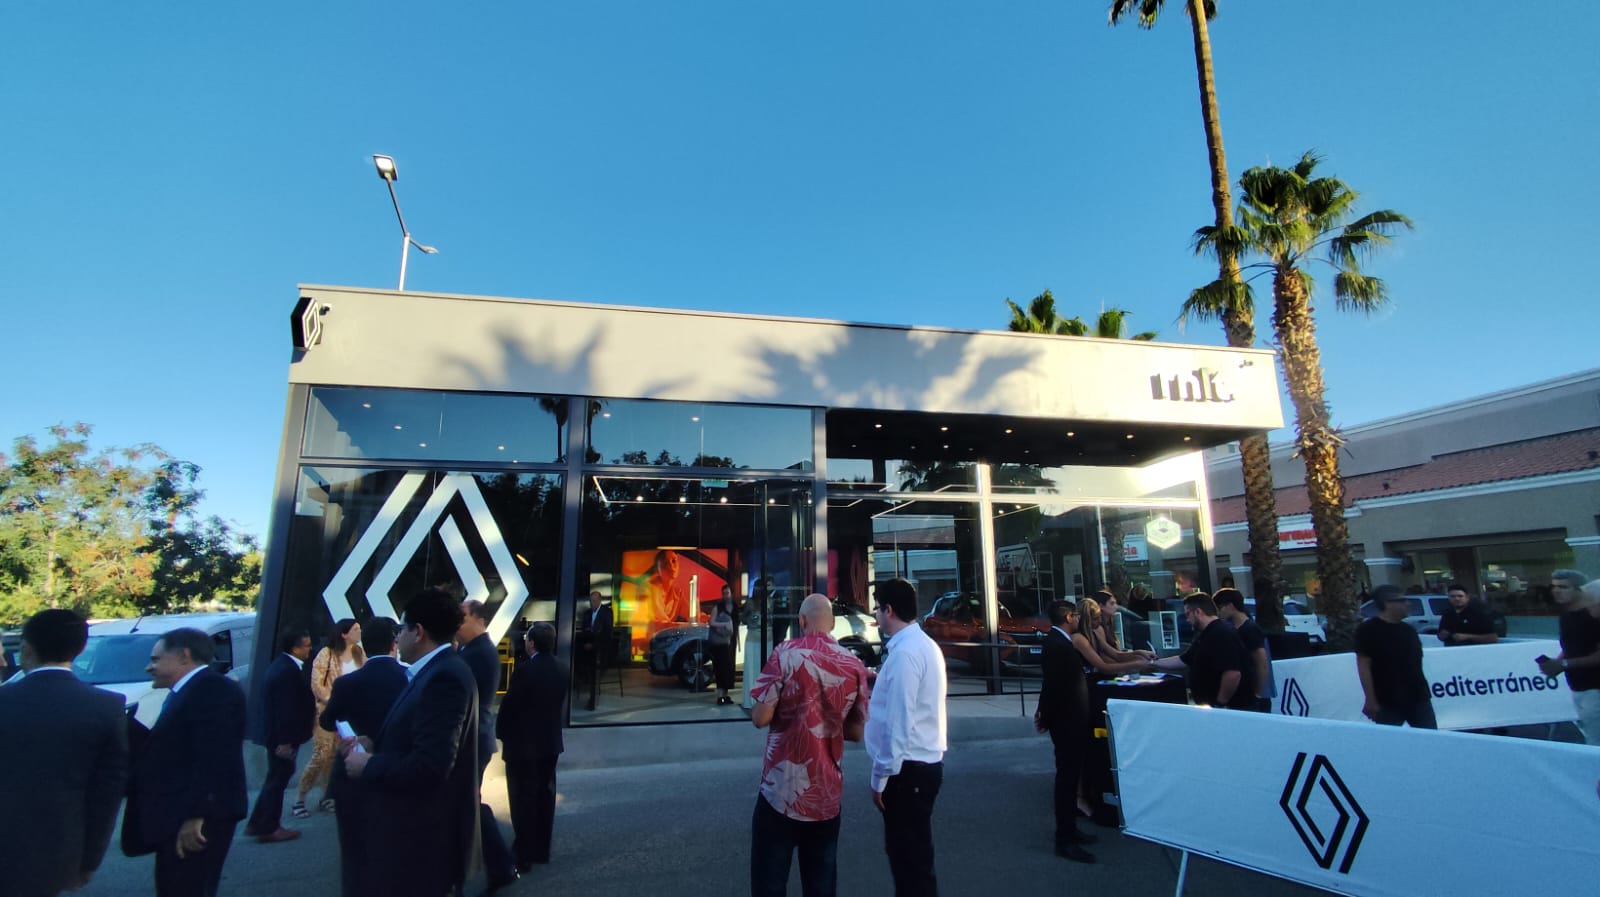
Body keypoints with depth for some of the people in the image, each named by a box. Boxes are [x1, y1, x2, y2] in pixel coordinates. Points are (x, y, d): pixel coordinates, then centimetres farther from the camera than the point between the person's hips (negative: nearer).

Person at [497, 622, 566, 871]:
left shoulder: (525, 669, -20)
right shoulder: (559, 670, 1)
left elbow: (509, 705, -14)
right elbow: (558, 702, 6)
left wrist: (501, 732, 2)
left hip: (523, 744, -7)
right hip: (550, 742, 7)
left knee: (523, 800, 3)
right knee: (544, 797, 14)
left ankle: (524, 854, 9)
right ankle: (541, 850, 23)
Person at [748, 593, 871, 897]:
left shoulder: (785, 654, -11)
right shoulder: (855, 665, 1)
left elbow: (761, 718, -12)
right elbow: (857, 731, 7)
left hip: (783, 789, -4)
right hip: (828, 792, 4)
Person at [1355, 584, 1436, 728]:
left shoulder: (1408, 629, 11)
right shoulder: (1368, 630, -10)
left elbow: (1416, 661, 20)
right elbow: (1363, 666, -14)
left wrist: (1422, 688, 18)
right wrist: (1371, 700, -17)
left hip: (1418, 697, 7)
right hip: (1387, 701, -6)